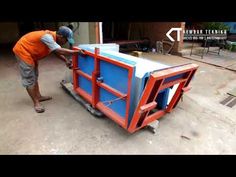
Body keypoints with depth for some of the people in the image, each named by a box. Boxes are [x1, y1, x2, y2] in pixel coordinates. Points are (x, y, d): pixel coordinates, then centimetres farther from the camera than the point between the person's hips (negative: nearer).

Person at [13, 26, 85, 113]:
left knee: (34, 76, 15)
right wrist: (77, 52, -33)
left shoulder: (52, 37, -1)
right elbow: (60, 51, -37)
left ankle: (38, 96, 26)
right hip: (22, 50, -10)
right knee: (29, 79, -7)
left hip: (30, 52, 10)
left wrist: (66, 60, -3)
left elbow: (57, 52, 9)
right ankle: (36, 103, -2)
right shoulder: (47, 37, -29)